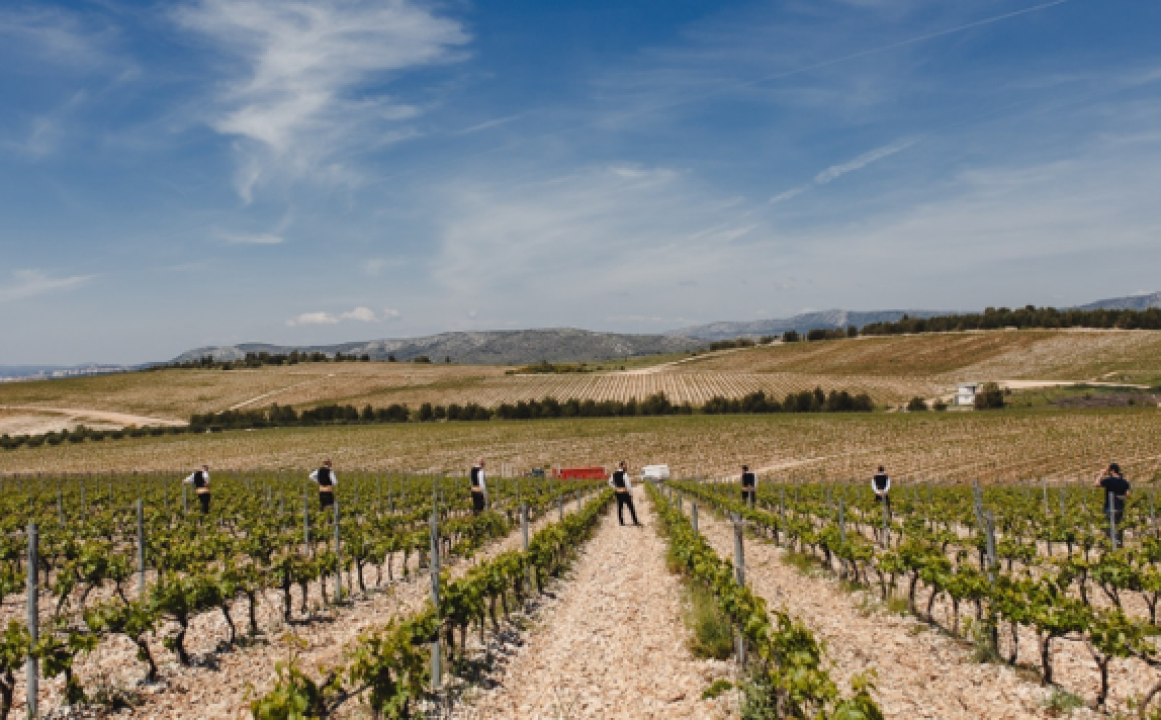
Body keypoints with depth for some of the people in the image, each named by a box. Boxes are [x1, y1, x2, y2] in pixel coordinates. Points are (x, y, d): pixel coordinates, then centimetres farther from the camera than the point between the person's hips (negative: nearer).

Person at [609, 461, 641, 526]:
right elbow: (628, 484, -17)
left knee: (620, 507, 11)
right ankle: (635, 522, 2)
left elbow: (610, 482, 14)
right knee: (631, 507, 1)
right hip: (625, 492, -6)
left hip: (618, 492, 6)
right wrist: (631, 493, -9)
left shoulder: (614, 474, 3)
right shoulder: (624, 473, -17)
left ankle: (621, 522, 14)